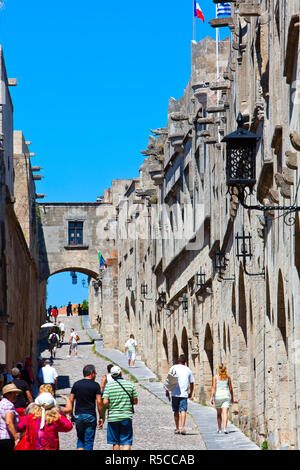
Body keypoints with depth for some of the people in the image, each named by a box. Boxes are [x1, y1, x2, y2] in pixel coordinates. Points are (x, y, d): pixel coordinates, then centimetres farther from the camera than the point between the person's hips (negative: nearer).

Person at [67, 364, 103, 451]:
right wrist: (101, 417, -1)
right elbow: (99, 402, -8)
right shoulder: (95, 385, -5)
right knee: (89, 441, 3)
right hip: (90, 416, -3)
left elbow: (71, 401, 5)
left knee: (80, 440, 16)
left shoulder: (76, 384, 5)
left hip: (78, 415, 3)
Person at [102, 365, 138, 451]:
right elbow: (135, 401, 5)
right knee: (127, 442, 0)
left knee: (115, 442, 11)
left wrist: (110, 407, 9)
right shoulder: (130, 385, 1)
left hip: (113, 417, 0)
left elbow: (105, 402, -11)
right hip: (127, 417, 0)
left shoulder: (108, 386, -3)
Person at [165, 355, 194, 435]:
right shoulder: (188, 370, 9)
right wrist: (191, 393, 26)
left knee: (176, 411, 11)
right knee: (183, 410, -6)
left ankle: (177, 429, 17)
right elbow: (192, 383, 13)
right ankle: (182, 428, -22)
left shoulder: (174, 368, 3)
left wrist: (167, 391, 4)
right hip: (184, 394, 0)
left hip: (175, 393, 0)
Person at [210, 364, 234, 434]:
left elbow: (214, 387, -8)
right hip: (226, 395, 0)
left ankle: (219, 429, 22)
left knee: (219, 414, 14)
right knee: (225, 413, -7)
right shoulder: (228, 377, 3)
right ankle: (225, 428, -23)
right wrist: (232, 398, 14)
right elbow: (230, 388, 6)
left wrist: (211, 397, -8)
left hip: (218, 396, 0)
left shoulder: (215, 377, -2)